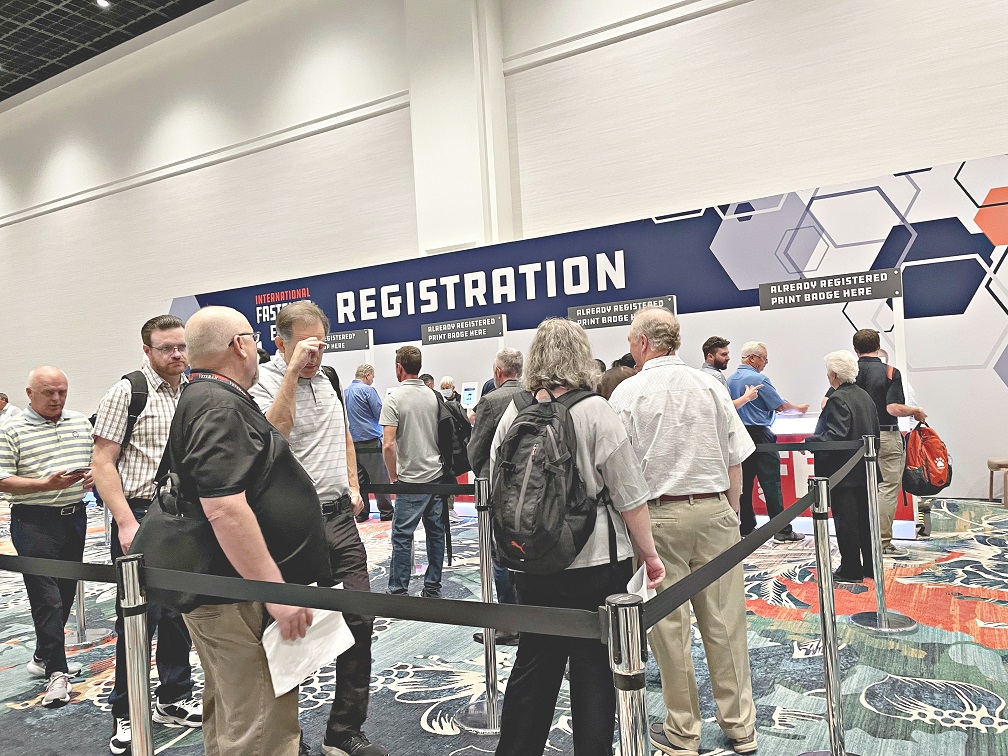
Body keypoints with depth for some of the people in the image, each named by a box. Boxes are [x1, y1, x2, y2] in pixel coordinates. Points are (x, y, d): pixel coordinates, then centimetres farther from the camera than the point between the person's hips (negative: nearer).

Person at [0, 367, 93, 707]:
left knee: (66, 592, 14)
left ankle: (43, 657, 32)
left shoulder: (81, 422, 9)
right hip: (34, 522, -6)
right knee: (46, 597, -6)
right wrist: (46, 484, -23)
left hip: (74, 516, 6)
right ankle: (57, 672, 1)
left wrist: (95, 475, -6)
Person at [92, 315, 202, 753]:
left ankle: (174, 700, 30)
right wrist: (126, 522, -16)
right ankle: (126, 715, 19)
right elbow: (102, 463, -9)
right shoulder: (126, 393, -7)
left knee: (181, 614, 13)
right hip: (141, 516, -4)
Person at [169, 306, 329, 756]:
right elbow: (224, 509, -28)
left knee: (229, 715, 23)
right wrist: (277, 591, -25)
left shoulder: (202, 399, 14)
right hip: (239, 599, -11)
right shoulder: (221, 406, -20)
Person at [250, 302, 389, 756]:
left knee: (359, 621, 7)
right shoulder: (267, 384, -9)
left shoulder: (325, 379, 13)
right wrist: (293, 369, -29)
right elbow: (273, 433, -31)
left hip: (340, 516, 7)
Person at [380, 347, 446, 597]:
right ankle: (433, 588, 18)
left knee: (402, 537, 1)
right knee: (436, 533, 11)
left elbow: (388, 445, -17)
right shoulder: (434, 396, 6)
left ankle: (399, 592, 4)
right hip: (436, 475, 6)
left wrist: (393, 478, -5)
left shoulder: (394, 399, -11)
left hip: (411, 480, -6)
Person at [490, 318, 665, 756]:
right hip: (596, 563, -4)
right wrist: (649, 554, 0)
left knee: (533, 666, 17)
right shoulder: (594, 411, -12)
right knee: (594, 671, 9)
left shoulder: (513, 412, -1)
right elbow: (630, 497, -11)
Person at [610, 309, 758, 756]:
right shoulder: (711, 386, 4)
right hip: (713, 509, 3)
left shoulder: (628, 393, -6)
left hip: (658, 515, -3)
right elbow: (735, 460, 6)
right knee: (724, 620, 11)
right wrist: (731, 513, 16)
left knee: (669, 625, 7)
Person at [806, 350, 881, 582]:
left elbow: (835, 435, -24)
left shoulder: (838, 399, -17)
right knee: (866, 518, 15)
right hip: (865, 470, 9)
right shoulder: (864, 396, 10)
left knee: (845, 522, 0)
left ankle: (851, 570, 7)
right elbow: (875, 432, 16)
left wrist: (809, 440, -13)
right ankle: (870, 566, 24)